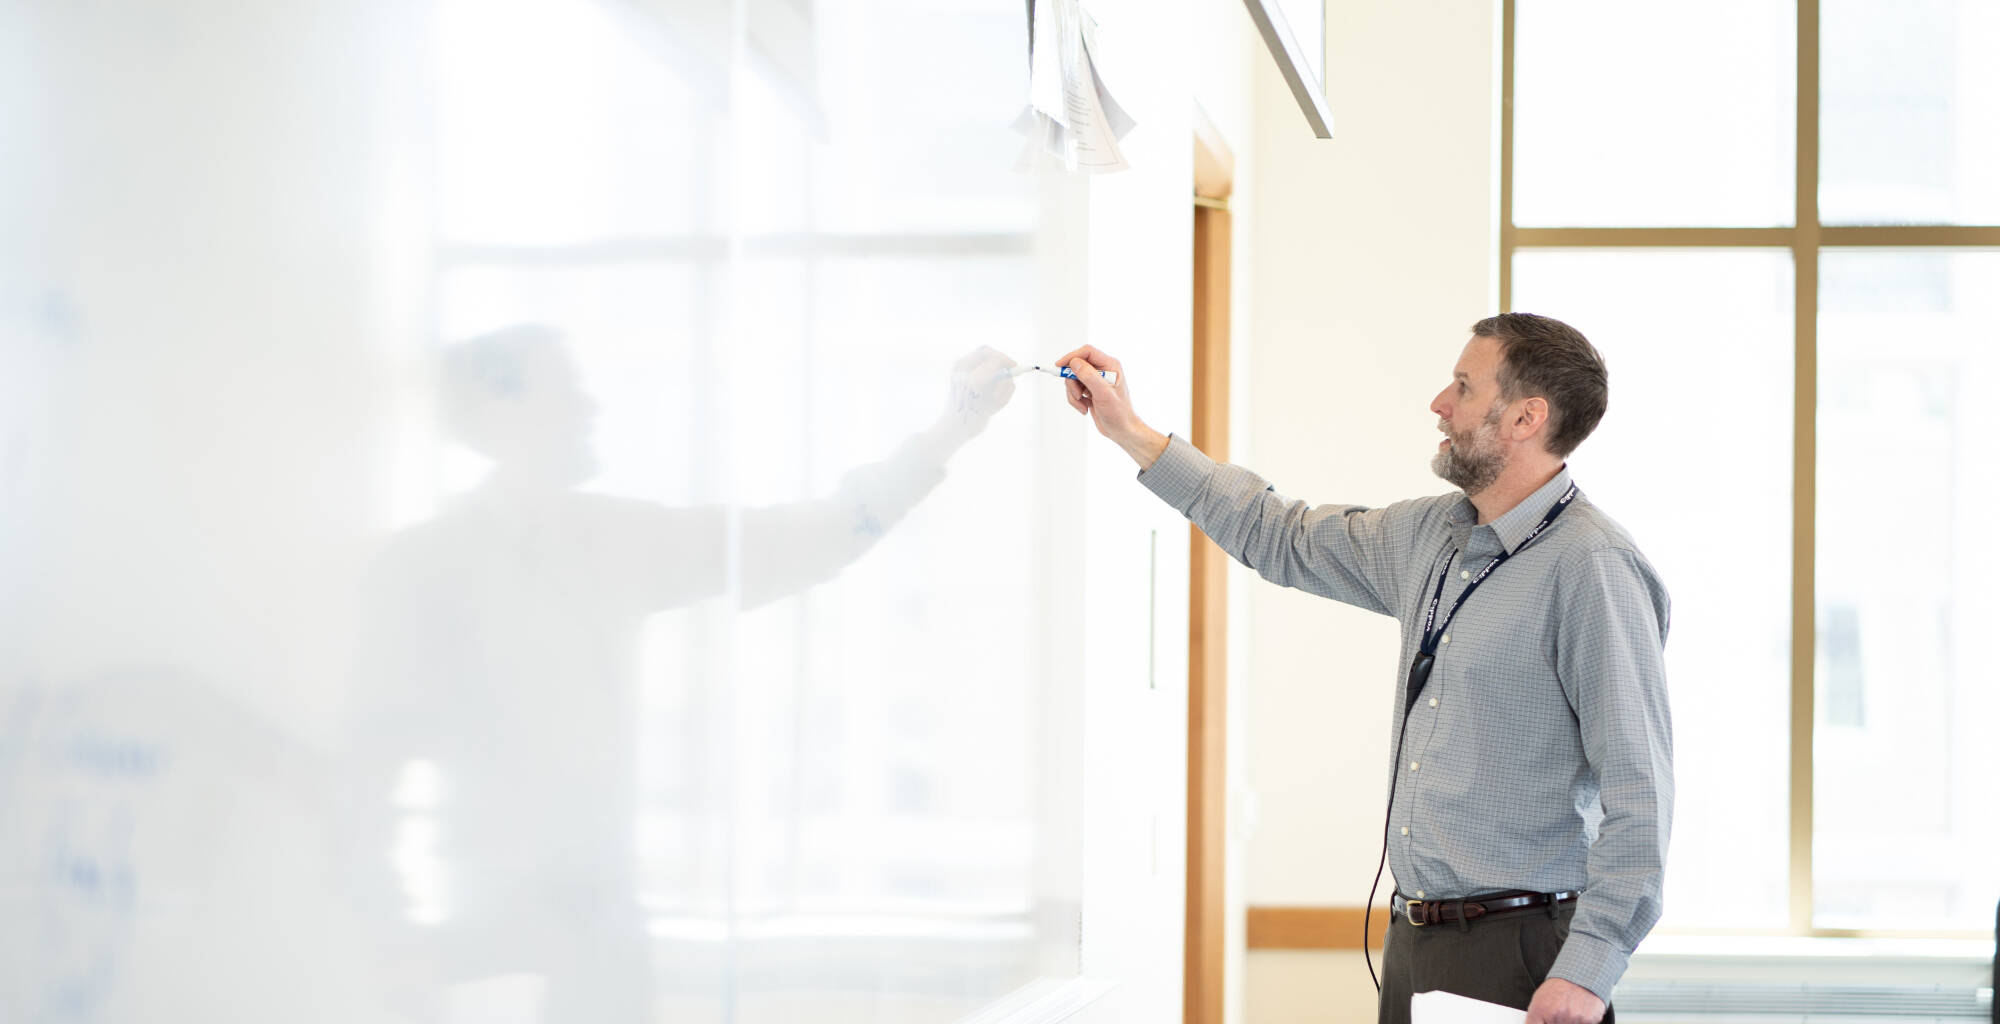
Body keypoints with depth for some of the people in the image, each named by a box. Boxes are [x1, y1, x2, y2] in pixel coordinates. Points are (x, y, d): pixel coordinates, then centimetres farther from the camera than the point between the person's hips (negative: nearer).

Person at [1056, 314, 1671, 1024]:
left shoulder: (1592, 567, -14)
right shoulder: (1429, 534, 11)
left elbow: (1638, 790, -18)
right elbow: (1281, 539, 26)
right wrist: (1131, 432, 26)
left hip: (1516, 953, -8)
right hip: (1410, 941, 8)